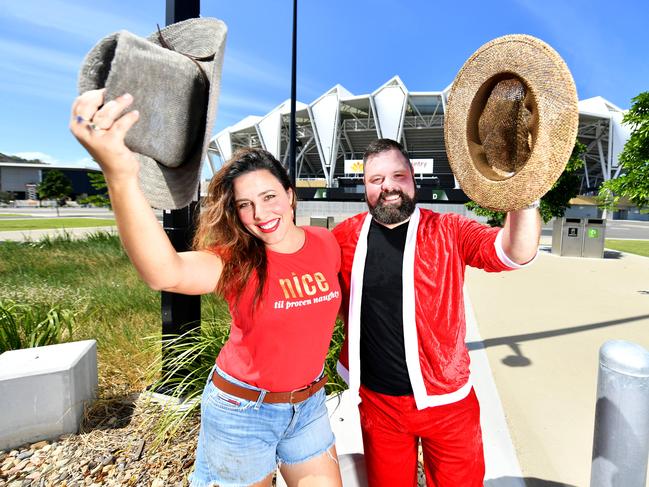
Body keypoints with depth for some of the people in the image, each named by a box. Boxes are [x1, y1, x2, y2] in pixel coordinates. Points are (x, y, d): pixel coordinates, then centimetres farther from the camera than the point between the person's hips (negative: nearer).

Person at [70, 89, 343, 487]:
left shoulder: (326, 245, -8)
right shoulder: (236, 261, -20)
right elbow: (165, 272, -42)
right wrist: (121, 175, -56)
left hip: (309, 404, 4)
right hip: (243, 410, -3)